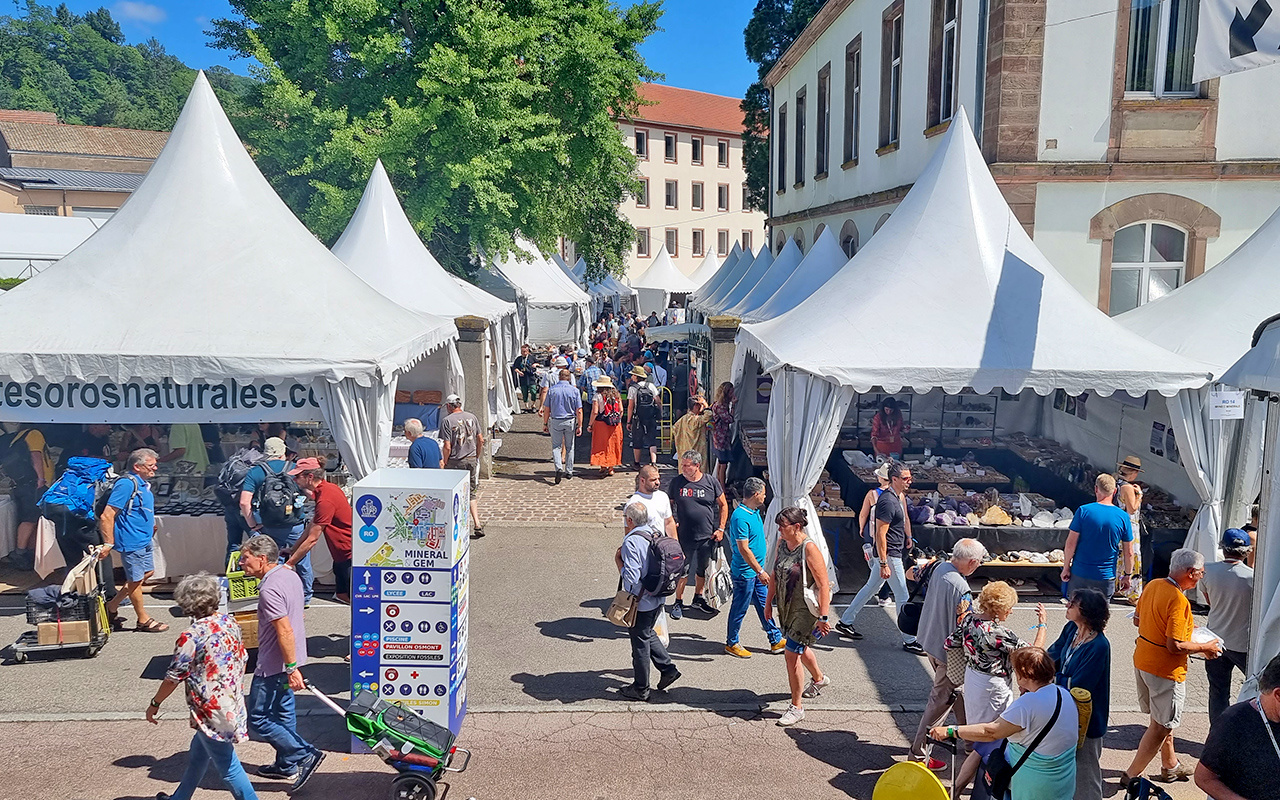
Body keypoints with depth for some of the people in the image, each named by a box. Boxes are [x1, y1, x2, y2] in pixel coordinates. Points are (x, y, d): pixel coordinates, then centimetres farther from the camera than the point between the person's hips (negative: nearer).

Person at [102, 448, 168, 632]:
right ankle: (143, 620, 17)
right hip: (131, 541, -10)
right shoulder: (126, 483, -20)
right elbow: (107, 516, -23)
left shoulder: (142, 483, 10)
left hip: (144, 539, 10)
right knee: (136, 579, 4)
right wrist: (108, 544, -24)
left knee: (147, 572, 19)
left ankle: (112, 606, 30)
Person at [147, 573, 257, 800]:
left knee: (227, 766, 4)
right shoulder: (229, 622, -1)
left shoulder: (191, 637, -21)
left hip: (212, 713, -8)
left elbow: (174, 677, -13)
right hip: (233, 703, 8)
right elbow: (242, 658, 10)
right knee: (198, 753, 28)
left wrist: (155, 704, 3)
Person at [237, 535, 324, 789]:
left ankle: (306, 754, 0)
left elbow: (285, 631, -28)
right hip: (288, 661, 10)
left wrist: (291, 668, -25)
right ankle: (287, 765, 32)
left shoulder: (270, 588, -24)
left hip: (274, 666, -10)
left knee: (258, 721, 1)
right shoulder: (290, 575, 6)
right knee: (283, 715, 20)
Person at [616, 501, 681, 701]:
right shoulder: (657, 533, 0)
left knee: (640, 643, 7)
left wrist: (618, 560, -13)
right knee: (648, 634, 27)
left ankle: (640, 689, 20)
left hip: (640, 602, -8)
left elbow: (631, 577, -28)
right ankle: (668, 668, 25)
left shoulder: (631, 542, -24)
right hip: (658, 598, 8)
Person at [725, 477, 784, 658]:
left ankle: (776, 640, 27)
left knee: (764, 605, 17)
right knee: (740, 609, 5)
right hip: (744, 572, -9)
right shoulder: (741, 517, -25)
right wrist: (760, 571, -23)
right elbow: (743, 549, -26)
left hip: (756, 570, 9)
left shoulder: (755, 511, 6)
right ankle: (731, 644, 21)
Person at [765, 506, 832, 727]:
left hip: (805, 609, -8)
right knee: (799, 647, 25)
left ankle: (797, 707, 5)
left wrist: (824, 617, -23)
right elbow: (775, 576, 11)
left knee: (792, 653, -8)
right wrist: (768, 603, 15)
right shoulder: (782, 543, -1)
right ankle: (819, 679, 53)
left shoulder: (809, 549, -23)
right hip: (786, 607, 8)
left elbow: (823, 585, -22)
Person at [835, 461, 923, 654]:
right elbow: (880, 534, -25)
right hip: (889, 555, -10)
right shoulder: (887, 501, -23)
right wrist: (883, 564, -25)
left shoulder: (900, 496, 8)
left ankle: (845, 622, 27)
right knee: (902, 597, -2)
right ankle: (909, 640, 8)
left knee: (871, 587, 18)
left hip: (895, 552, 10)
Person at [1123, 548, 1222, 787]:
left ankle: (1170, 765, 42)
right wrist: (1205, 647, -10)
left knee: (1161, 718, 25)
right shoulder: (1178, 601, -26)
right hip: (1165, 671, -9)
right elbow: (1175, 646, -26)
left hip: (1141, 661, 9)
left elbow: (1137, 620, 13)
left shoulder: (1153, 585, 0)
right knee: (1161, 726, 6)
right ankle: (1131, 776, 10)